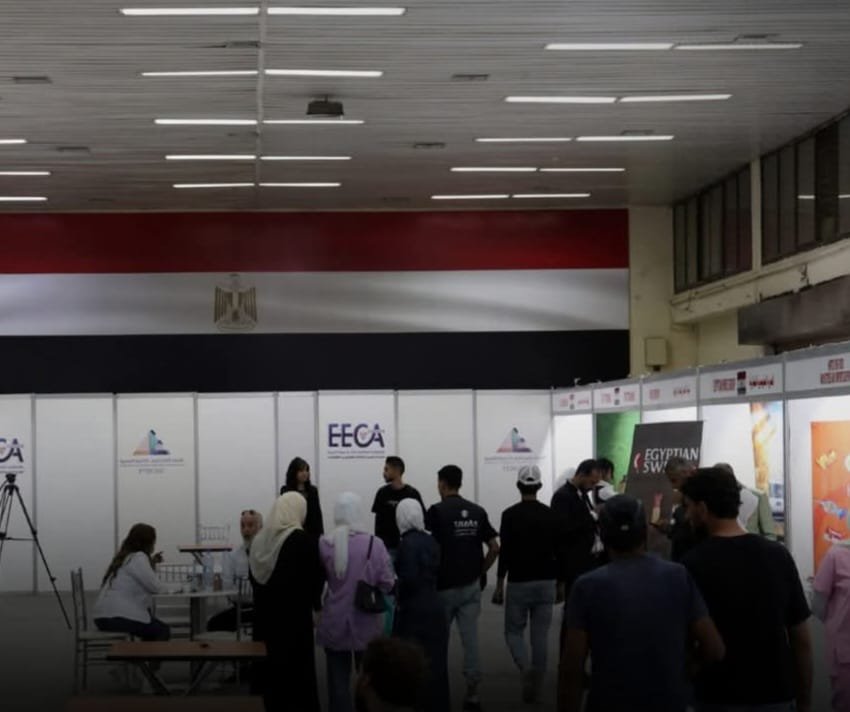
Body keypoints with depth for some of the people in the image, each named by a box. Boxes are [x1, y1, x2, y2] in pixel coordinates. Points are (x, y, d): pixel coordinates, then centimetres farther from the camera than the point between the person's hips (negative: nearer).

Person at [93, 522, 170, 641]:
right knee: (163, 631, 2)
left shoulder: (125, 557, 20)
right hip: (117, 617, -10)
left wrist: (151, 563, 20)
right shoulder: (138, 557, -10)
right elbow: (155, 587, -13)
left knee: (153, 627, 26)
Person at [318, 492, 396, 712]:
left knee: (337, 679, 10)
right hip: (366, 623, -1)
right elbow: (387, 583, -9)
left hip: (334, 622, 1)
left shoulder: (324, 544, -10)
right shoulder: (374, 544, -15)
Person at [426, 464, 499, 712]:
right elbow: (495, 548, 4)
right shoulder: (477, 511, 4)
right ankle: (472, 692, -1)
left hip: (444, 587, -4)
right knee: (470, 638, 3)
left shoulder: (436, 511, -10)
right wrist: (480, 571, 14)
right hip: (472, 586, 4)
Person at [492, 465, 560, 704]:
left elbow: (505, 551, -11)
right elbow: (558, 551, 5)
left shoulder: (510, 515, -9)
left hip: (519, 583, -3)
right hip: (545, 582, 3)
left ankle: (526, 668, -17)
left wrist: (499, 585, -5)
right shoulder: (550, 515, 2)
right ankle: (535, 683, 8)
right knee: (540, 635, 8)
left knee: (514, 632, 9)